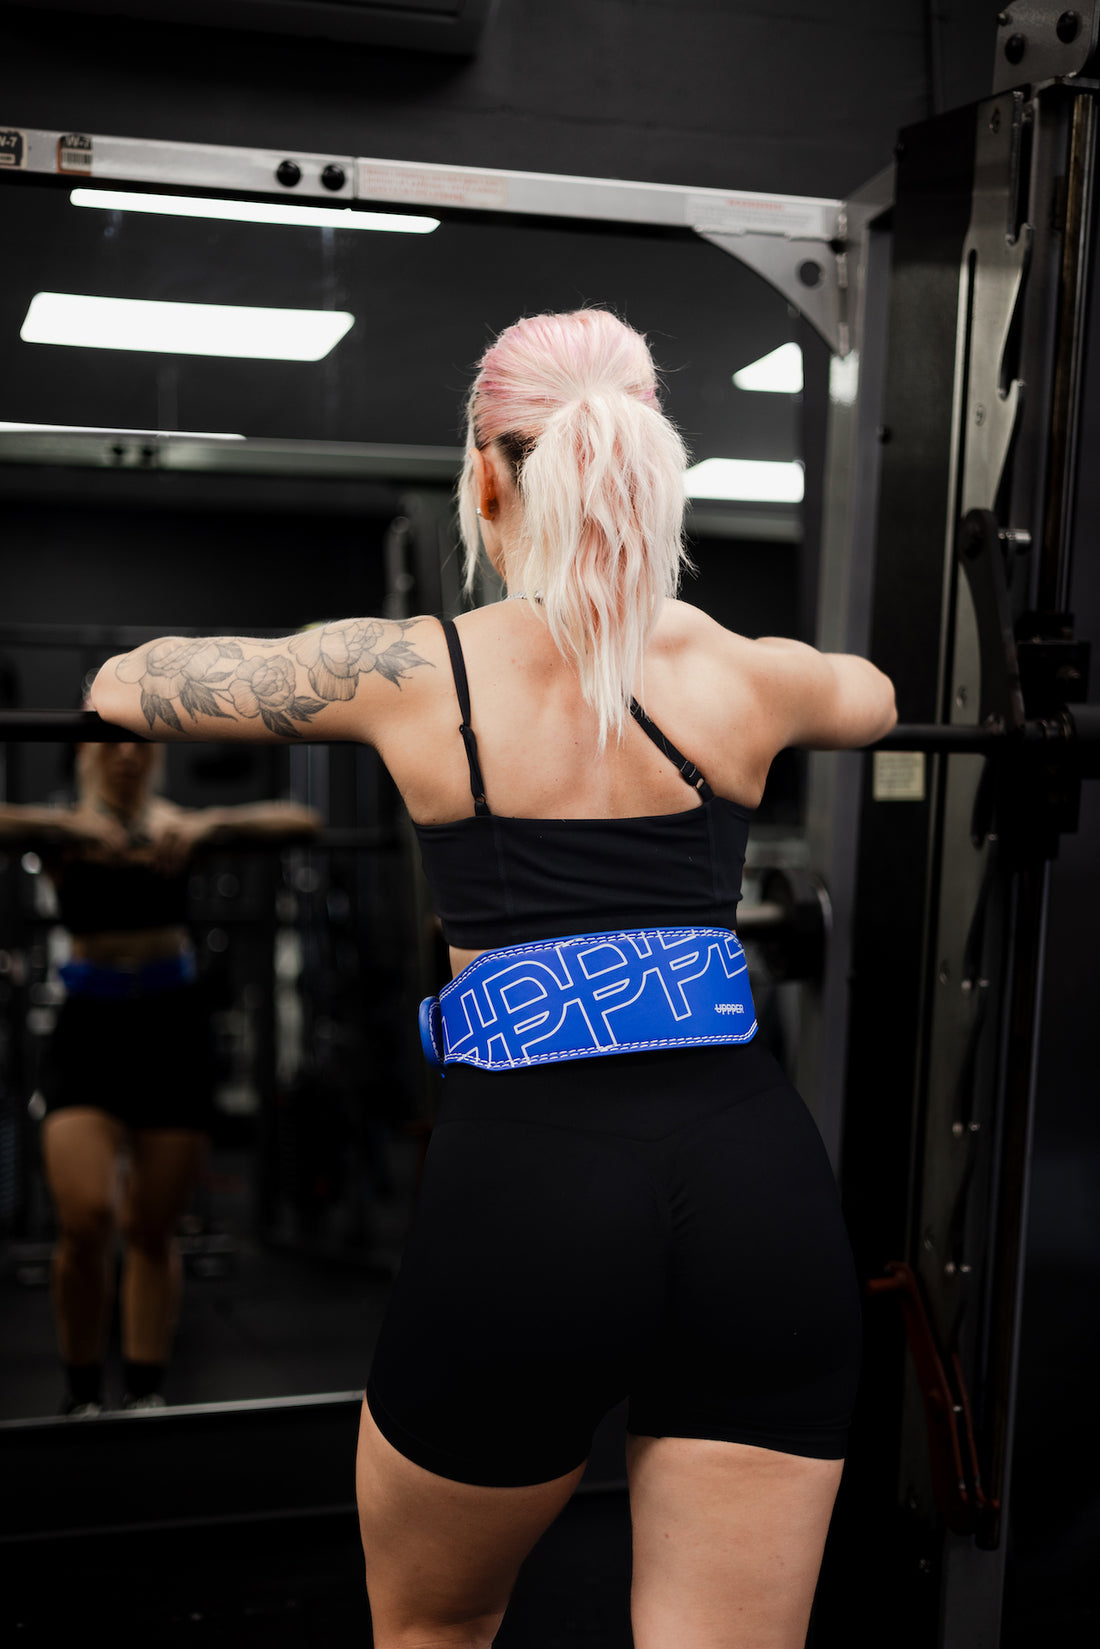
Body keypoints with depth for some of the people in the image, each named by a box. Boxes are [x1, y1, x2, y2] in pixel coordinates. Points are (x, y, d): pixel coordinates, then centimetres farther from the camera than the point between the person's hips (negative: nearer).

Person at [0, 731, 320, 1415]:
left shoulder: (182, 825, 4)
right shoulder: (62, 829, 3)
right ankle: (83, 1394, 7)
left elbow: (301, 820, -9)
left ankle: (146, 1394, 17)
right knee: (86, 1220, -13)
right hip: (89, 1029, -1)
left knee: (154, 1232, 5)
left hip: (173, 1025, 1)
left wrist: (204, 827, -24)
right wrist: (74, 827, -30)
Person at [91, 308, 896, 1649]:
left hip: (526, 1189, -2)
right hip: (759, 1184, 2)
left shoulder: (416, 671, 3)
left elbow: (122, 685, 18)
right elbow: (876, 699, 37)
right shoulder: (743, 675, 10)